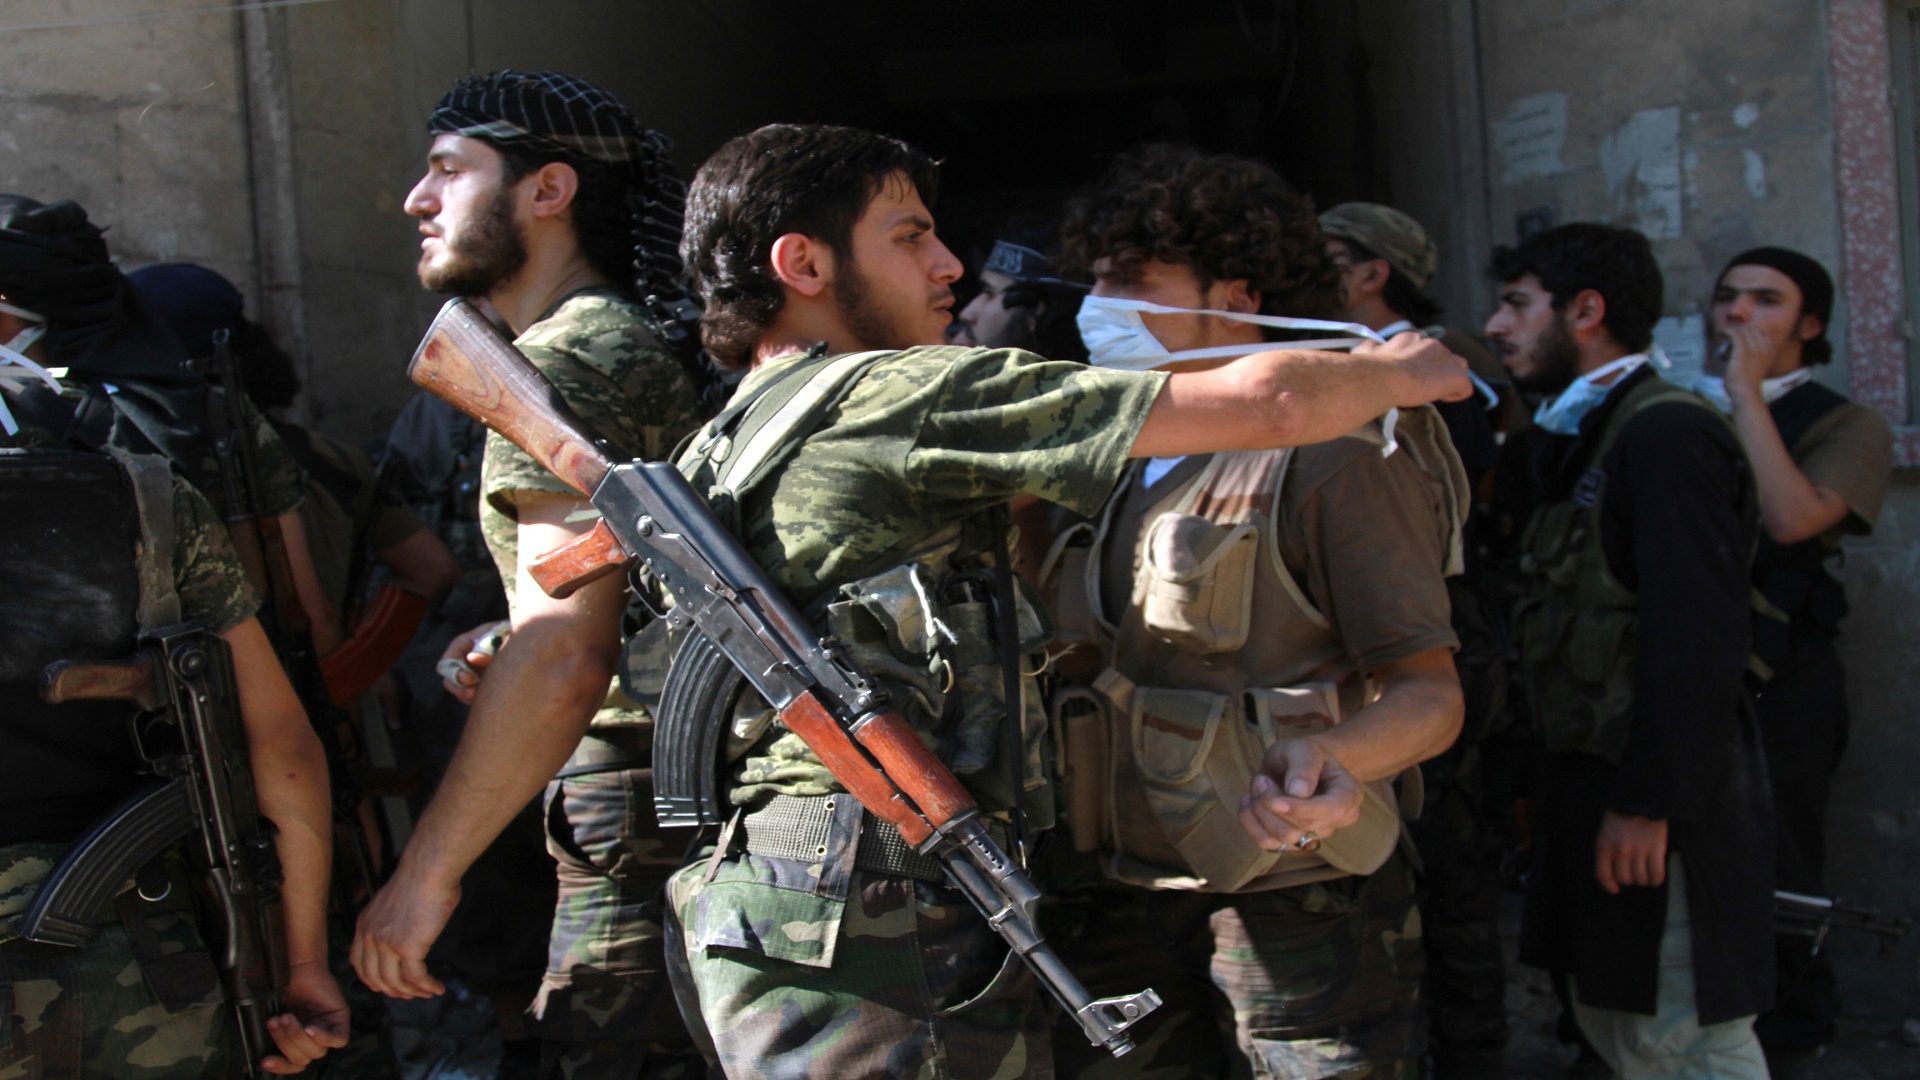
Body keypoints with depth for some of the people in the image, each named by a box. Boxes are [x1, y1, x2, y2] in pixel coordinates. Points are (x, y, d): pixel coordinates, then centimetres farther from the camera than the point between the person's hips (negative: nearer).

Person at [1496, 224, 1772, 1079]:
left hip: (1661, 788, -10)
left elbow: (1698, 640, -23)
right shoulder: (1590, 435, 15)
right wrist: (1567, 784, 14)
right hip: (1597, 777, 10)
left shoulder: (1667, 432, -16)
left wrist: (1647, 803, -23)